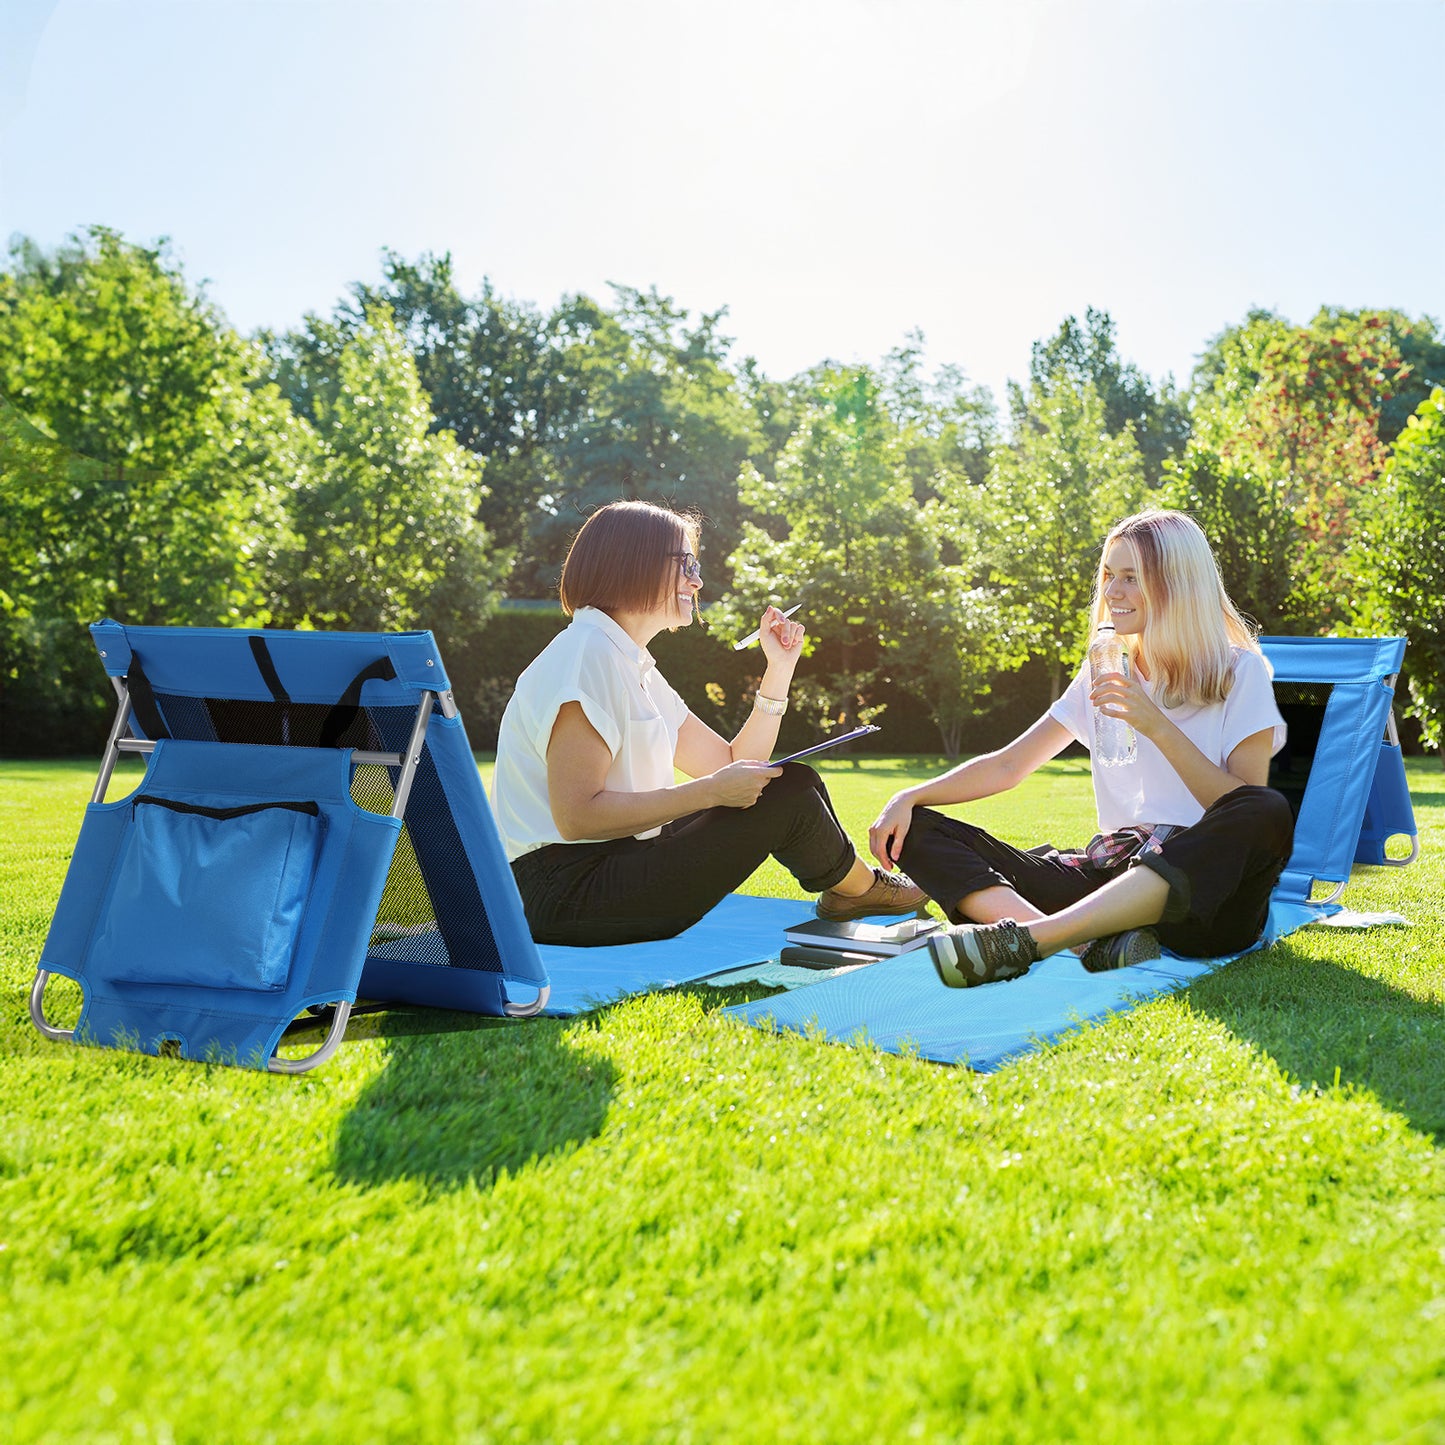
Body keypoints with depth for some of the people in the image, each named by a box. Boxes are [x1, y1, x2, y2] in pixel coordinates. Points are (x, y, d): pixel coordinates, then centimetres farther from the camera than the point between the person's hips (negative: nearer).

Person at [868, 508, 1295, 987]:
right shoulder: (1108, 674, 17)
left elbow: (1248, 809, -8)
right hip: (1110, 871, 4)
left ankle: (1023, 937, -43)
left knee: (1268, 814, -39)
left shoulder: (1241, 673, 3)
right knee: (920, 831, -11)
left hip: (1203, 889, -4)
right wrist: (909, 797, 1)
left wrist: (1158, 726, -16)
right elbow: (1007, 765, 15)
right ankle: (1093, 944, -37)